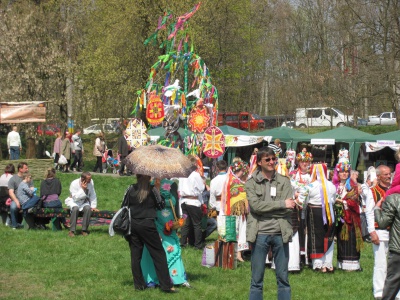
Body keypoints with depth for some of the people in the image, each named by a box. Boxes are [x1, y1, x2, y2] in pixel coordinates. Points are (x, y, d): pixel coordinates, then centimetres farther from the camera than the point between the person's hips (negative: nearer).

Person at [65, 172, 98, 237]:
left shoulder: (91, 182, -9)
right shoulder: (74, 184, -21)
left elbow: (93, 195, -2)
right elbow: (75, 198, -25)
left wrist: (93, 206, -9)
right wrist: (82, 189, -32)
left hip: (84, 202, 3)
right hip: (74, 202, -3)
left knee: (88, 208, -32)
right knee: (75, 208, -38)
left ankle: (84, 230, -24)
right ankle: (72, 231, -32)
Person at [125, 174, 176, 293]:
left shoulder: (131, 189, 0)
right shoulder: (152, 189, -9)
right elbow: (160, 205, 0)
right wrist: (158, 188, 3)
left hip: (132, 224, 4)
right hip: (147, 224, -3)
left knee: (135, 255, 10)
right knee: (158, 254, 2)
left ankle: (139, 284, 13)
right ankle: (166, 285, 0)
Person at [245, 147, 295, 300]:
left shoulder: (284, 182, 8)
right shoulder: (251, 183, 3)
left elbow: (289, 209, -3)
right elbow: (256, 205, -12)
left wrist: (265, 210, -9)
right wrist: (281, 204, -11)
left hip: (280, 234, 2)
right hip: (260, 234, -2)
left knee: (283, 278, 7)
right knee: (257, 279, 4)